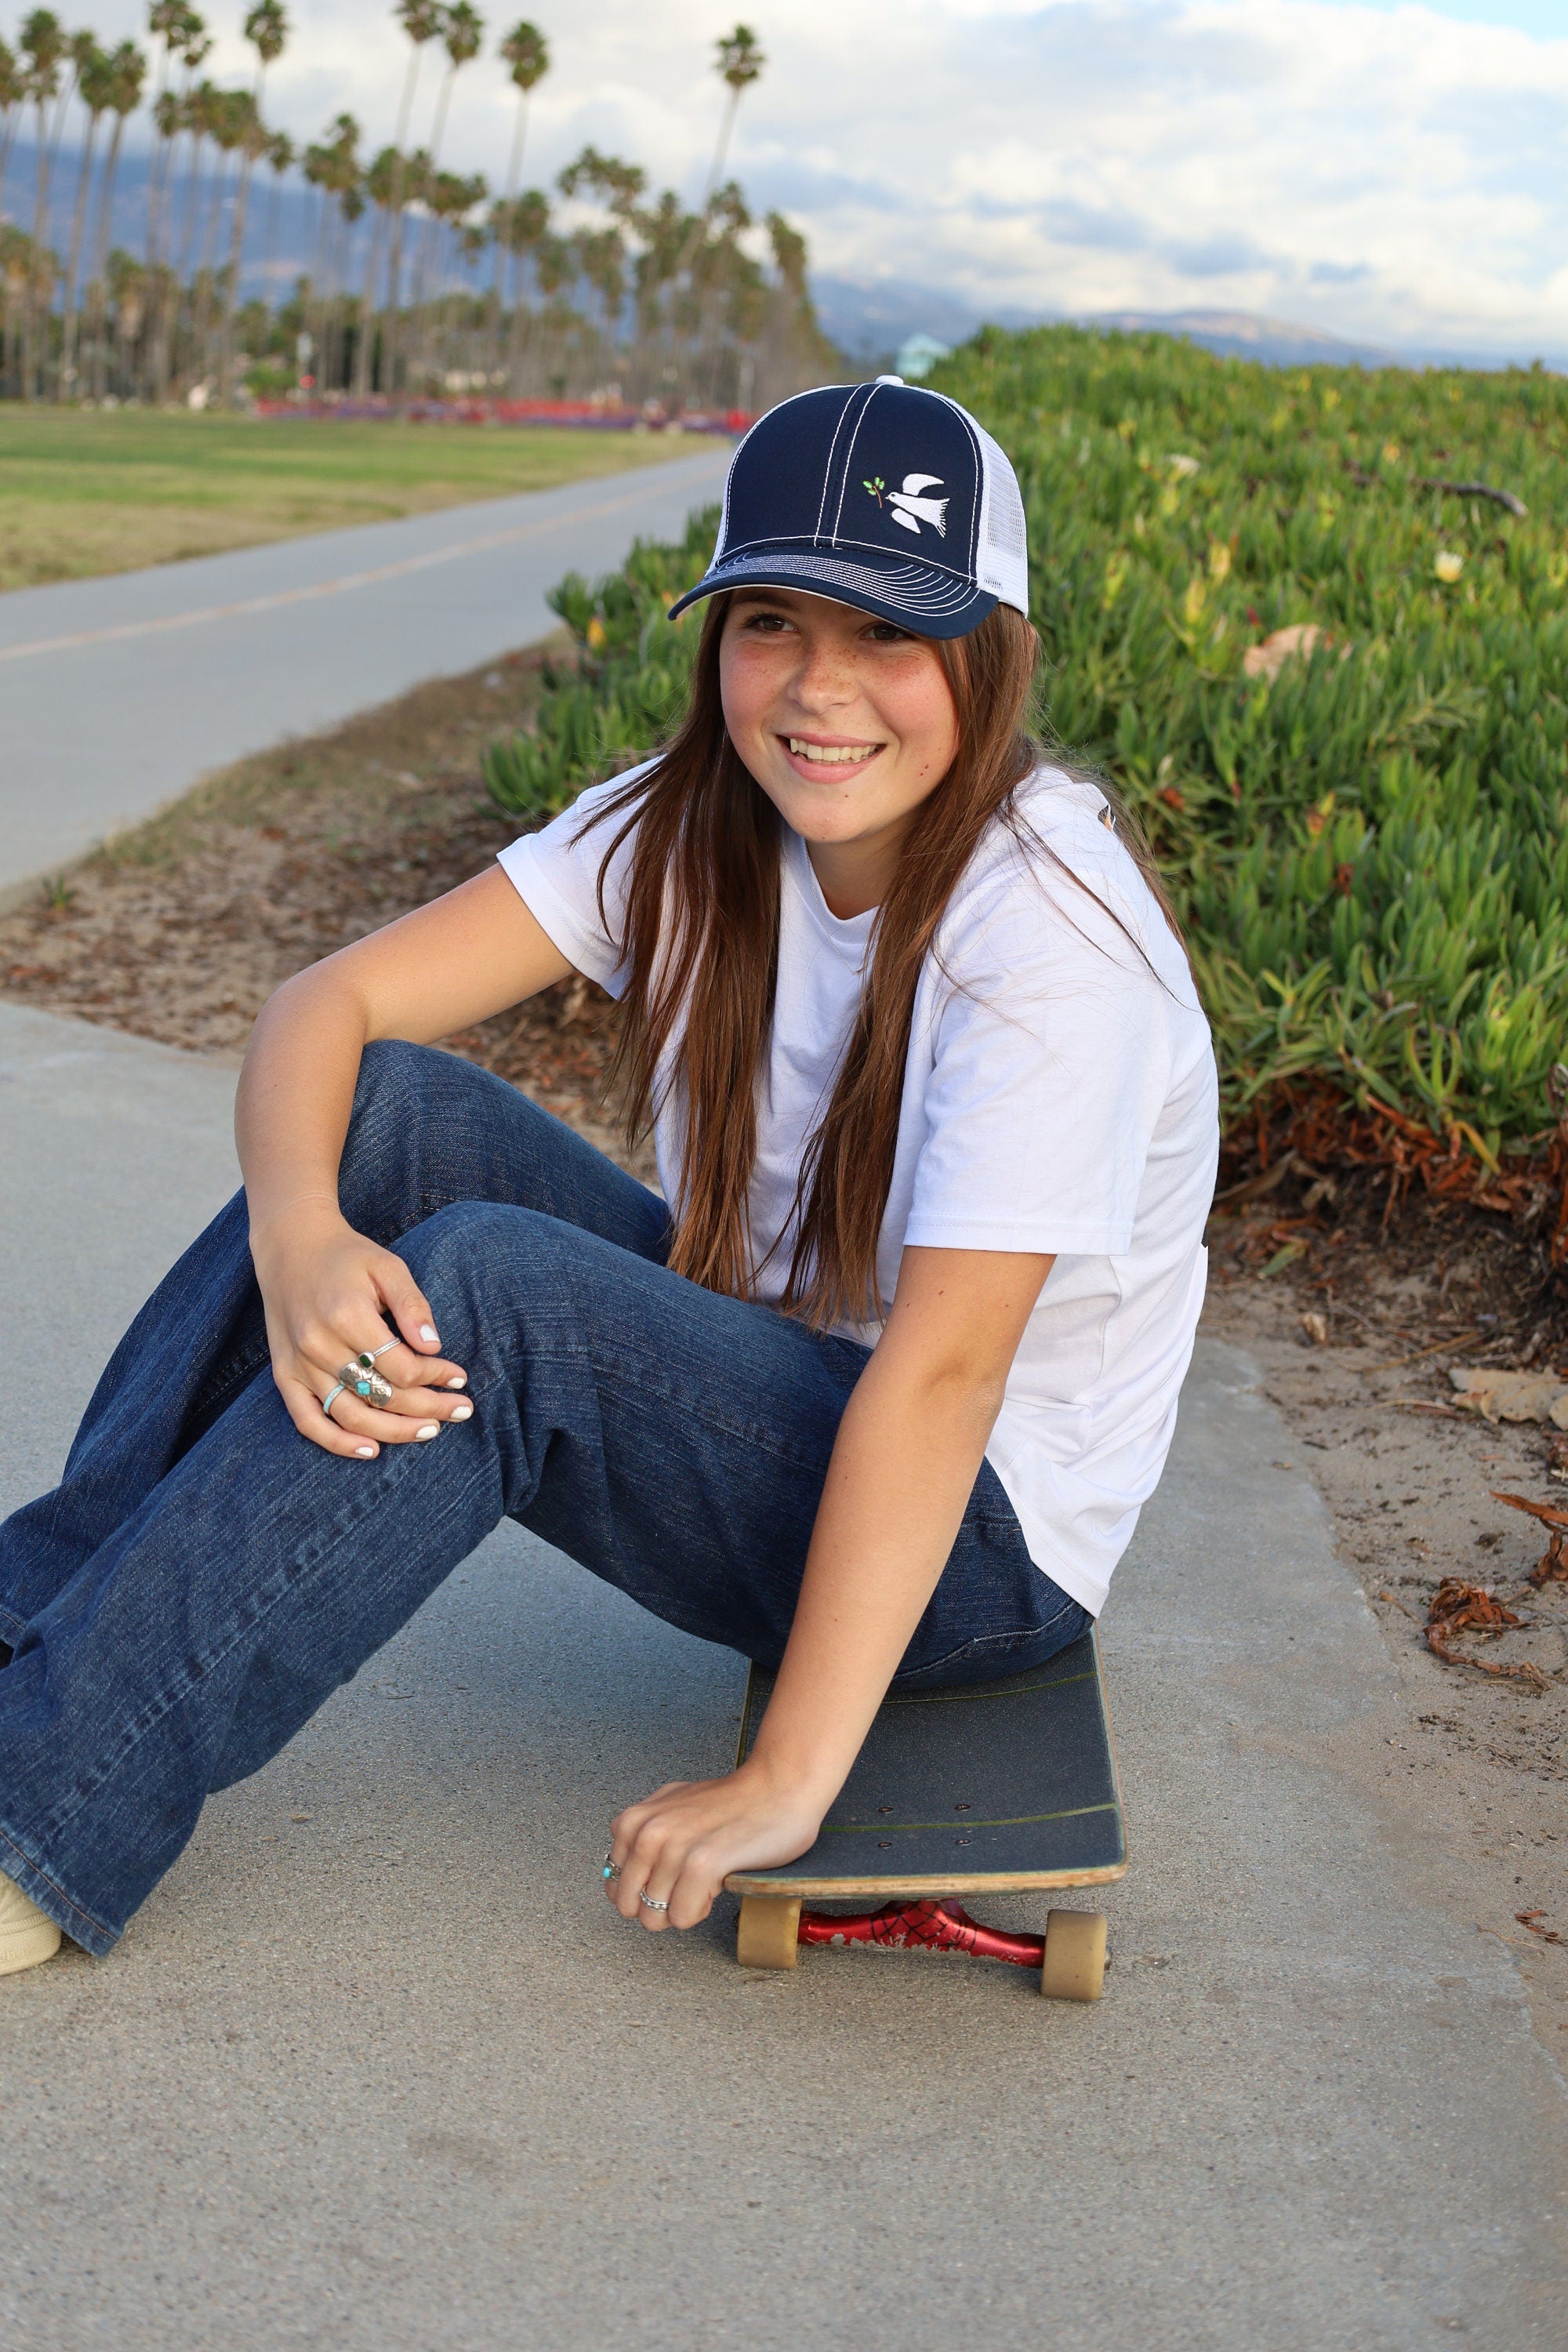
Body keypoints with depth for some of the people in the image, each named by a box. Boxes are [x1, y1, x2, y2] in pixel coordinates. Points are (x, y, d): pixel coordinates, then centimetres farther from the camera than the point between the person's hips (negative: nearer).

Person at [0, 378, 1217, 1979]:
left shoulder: (1051, 926, -25)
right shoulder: (696, 825, -6)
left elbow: (944, 1370, -30)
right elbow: (327, 1003, -11)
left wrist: (785, 1784, -32)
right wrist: (298, 1233, -33)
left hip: (975, 1537, -6)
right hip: (764, 1374, 6)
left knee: (485, 1288, -29)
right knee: (389, 1110, -13)